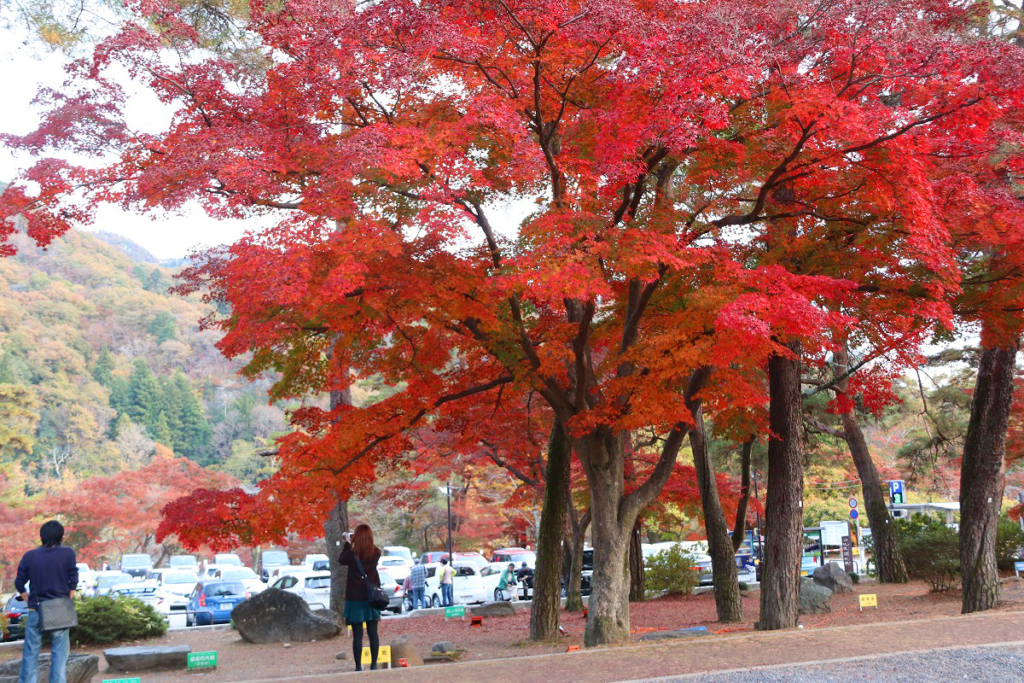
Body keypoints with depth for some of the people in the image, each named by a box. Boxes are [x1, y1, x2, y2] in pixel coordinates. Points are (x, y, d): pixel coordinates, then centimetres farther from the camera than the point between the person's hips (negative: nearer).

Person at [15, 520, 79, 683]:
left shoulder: (29, 556, 1)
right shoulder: (68, 554, -4)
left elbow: (19, 584, 4)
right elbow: (73, 581, -2)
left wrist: (30, 603, 13)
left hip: (36, 612, 1)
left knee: (30, 654, 9)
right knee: (59, 654, 4)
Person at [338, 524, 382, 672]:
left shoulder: (352, 554, -13)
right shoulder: (376, 553, -3)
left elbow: (341, 561, 6)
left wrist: (347, 543, 13)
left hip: (355, 597, -3)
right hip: (372, 596, 3)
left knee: (358, 634, 0)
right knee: (373, 632, 8)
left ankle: (358, 666, 0)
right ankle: (374, 664, 10)